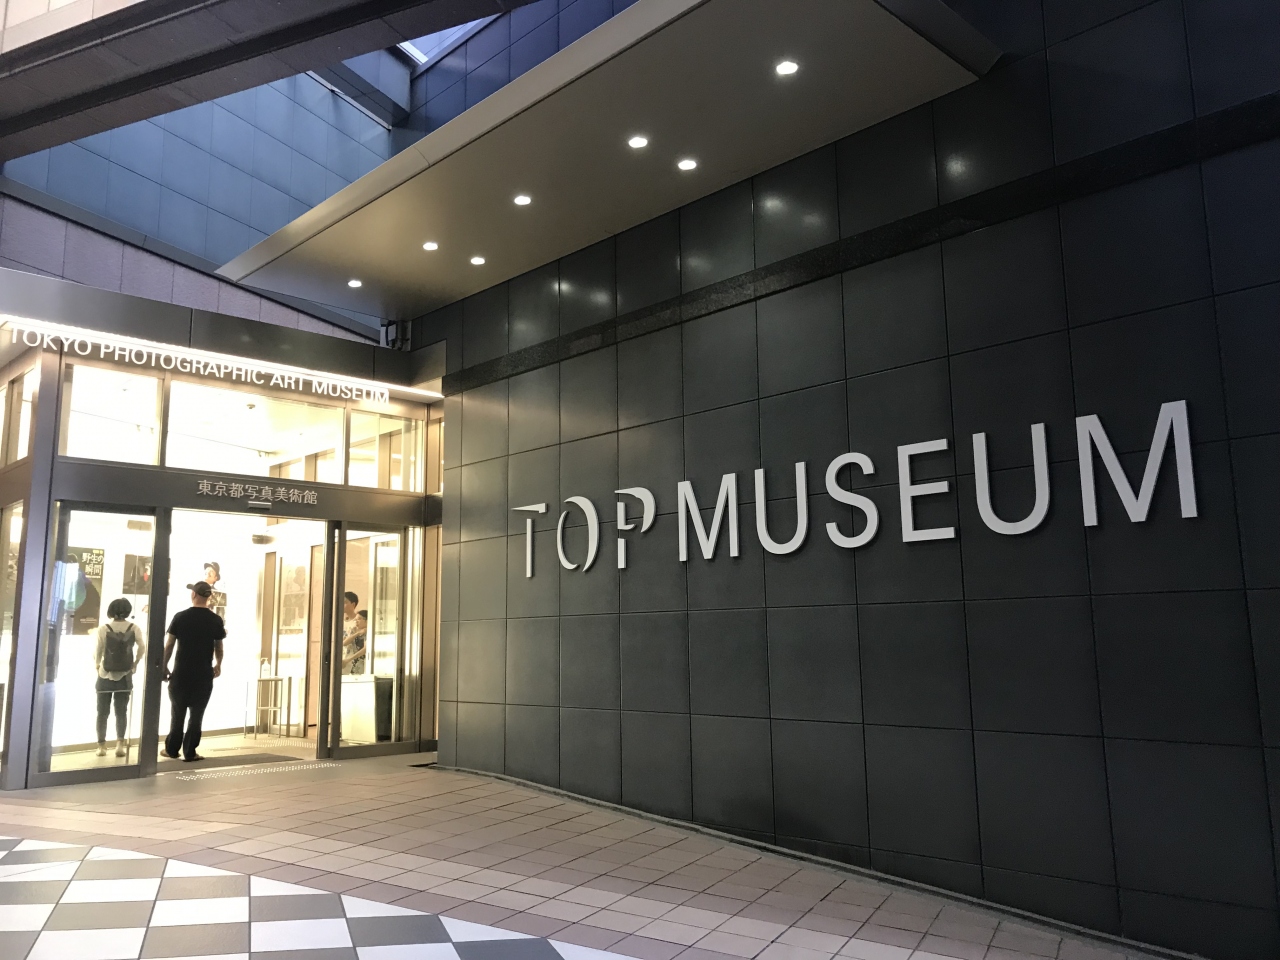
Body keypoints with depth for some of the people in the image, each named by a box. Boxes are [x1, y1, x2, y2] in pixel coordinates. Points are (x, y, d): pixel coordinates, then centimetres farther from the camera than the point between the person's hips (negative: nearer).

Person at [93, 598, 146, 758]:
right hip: (125, 677, 1)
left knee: (102, 712, 11)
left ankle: (101, 746, 12)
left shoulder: (104, 629, -12)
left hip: (105, 676, -1)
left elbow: (98, 651, -11)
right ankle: (121, 743, -4)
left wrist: (97, 665, 9)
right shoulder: (133, 628, -7)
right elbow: (142, 648, -2)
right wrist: (135, 664, 13)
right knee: (121, 712, 8)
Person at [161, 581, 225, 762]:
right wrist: (218, 665, 22)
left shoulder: (180, 617, -5)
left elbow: (169, 645, -2)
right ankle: (189, 752, 7)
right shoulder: (215, 620, -3)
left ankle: (172, 749, 21)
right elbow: (218, 648, 5)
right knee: (196, 714, 6)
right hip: (204, 674, 0)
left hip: (181, 673, 1)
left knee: (178, 713, 14)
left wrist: (164, 666, 10)